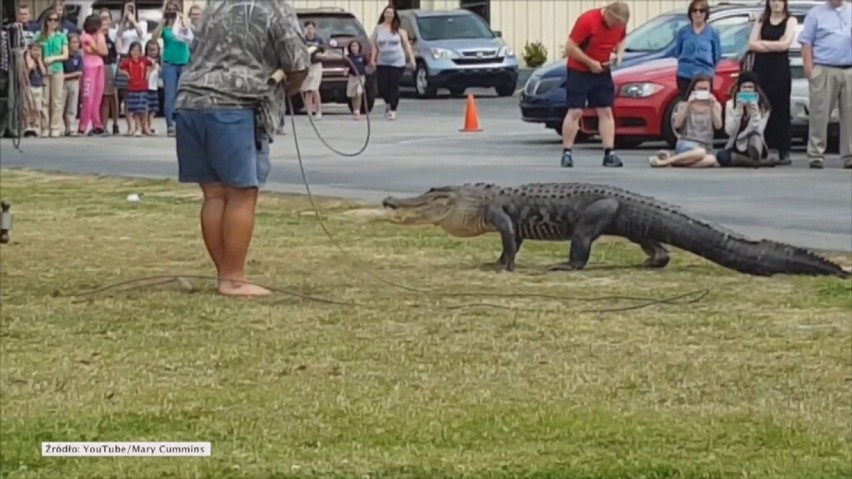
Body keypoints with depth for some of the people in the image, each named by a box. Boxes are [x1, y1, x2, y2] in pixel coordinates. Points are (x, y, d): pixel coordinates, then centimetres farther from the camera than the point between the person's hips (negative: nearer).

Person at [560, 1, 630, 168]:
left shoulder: (620, 23, -5)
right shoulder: (587, 21, -23)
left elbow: (621, 40, 16)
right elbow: (570, 47, -22)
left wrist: (619, 54, -5)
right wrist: (591, 63, -22)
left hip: (602, 72, 5)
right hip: (579, 71, -5)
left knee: (606, 112, 0)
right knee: (575, 112, -7)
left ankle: (609, 154, 0)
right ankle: (566, 153, -1)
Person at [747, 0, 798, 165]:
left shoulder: (790, 20, 4)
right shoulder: (761, 21, 13)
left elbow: (785, 44, -9)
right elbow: (752, 44, 1)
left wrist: (762, 43, -1)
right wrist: (775, 45, -7)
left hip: (780, 69, -3)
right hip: (761, 68, 3)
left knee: (781, 109, -4)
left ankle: (784, 152, -4)